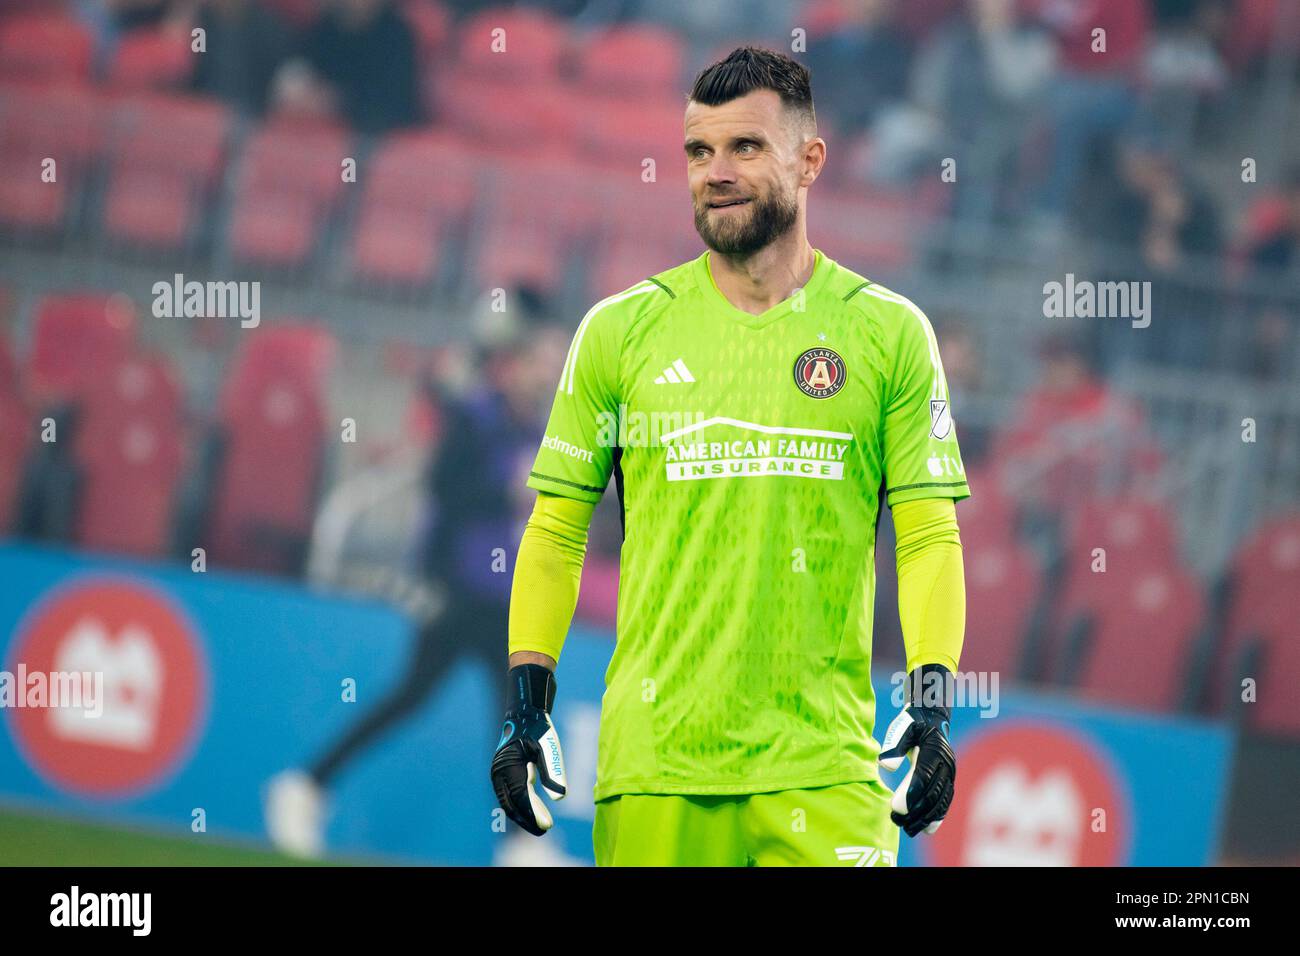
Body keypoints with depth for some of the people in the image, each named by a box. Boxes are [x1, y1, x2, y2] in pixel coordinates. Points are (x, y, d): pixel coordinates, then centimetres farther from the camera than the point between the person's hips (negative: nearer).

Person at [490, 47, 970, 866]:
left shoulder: (888, 333, 5)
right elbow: (556, 529, 10)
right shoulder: (620, 331, 7)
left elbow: (930, 536, 4)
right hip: (652, 762, 1)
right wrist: (527, 706, 2)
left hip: (822, 762, -1)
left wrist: (933, 709, -8)